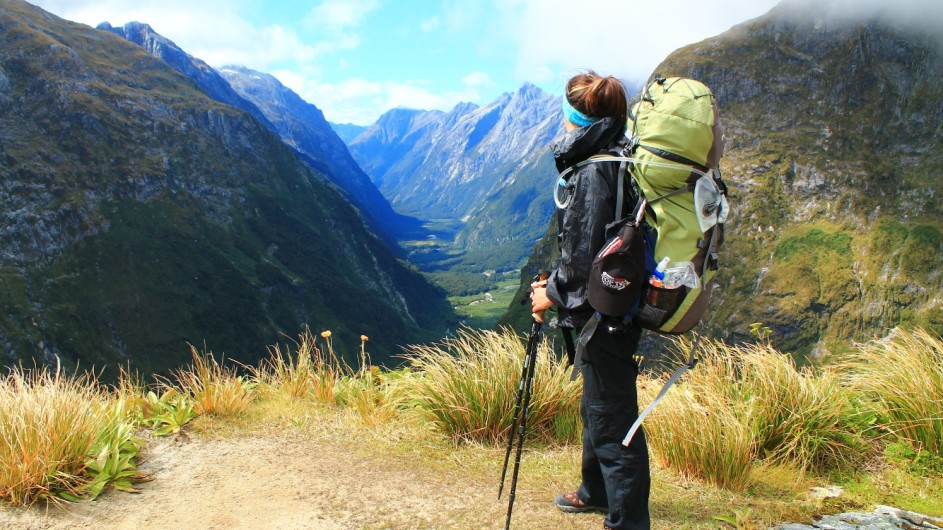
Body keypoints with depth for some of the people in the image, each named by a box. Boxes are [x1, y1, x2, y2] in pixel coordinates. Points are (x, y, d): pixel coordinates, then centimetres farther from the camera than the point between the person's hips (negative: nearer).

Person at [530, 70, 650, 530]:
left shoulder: (594, 173, -20)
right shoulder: (616, 162, 11)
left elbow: (584, 252, -24)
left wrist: (553, 293, -9)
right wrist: (557, 284, 13)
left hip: (604, 315, -11)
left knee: (611, 417, 0)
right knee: (596, 406, 24)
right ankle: (596, 492, 43)